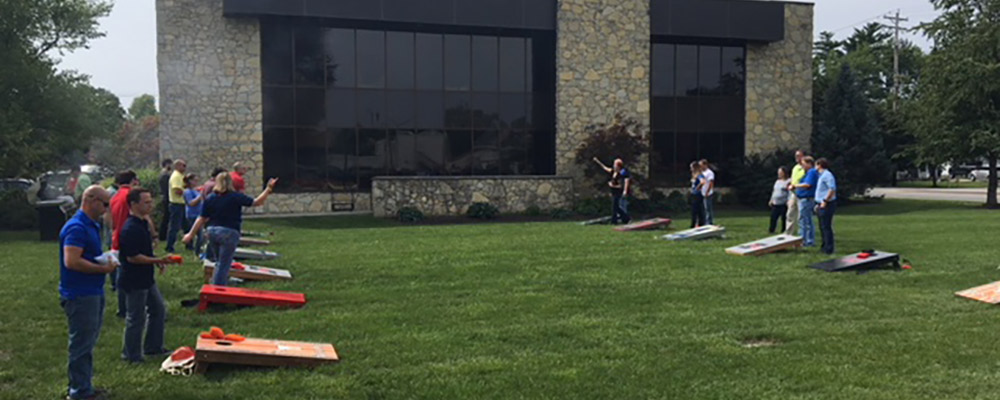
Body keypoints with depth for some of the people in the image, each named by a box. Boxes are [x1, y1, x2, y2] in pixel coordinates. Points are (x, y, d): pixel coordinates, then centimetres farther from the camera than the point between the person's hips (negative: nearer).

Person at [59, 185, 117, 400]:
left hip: (93, 293, 10)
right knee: (81, 345, 0)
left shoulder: (91, 225, 12)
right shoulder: (77, 227, -19)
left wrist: (105, 261, 6)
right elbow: (71, 261, -28)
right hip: (80, 296, -10)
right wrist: (103, 268, -19)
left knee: (87, 343, 18)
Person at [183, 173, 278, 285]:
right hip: (229, 233, -5)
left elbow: (202, 219, 6)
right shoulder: (235, 196, -8)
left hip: (212, 231, 5)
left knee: (219, 263, 22)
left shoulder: (210, 199, 4)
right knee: (223, 265, 1)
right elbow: (256, 202, -9)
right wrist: (268, 189, -3)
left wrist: (191, 234, 14)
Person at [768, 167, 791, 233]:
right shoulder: (777, 181, 18)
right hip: (775, 204, 7)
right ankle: (771, 230, 12)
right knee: (773, 217, 5)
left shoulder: (788, 181, -6)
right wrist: (771, 200, 22)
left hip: (784, 204, -7)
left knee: (784, 218, -1)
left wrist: (789, 201, -19)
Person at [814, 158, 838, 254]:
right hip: (822, 205, 10)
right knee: (822, 227, 15)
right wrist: (819, 204, 20)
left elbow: (832, 189, -23)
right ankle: (825, 246, 23)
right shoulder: (822, 175, 18)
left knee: (826, 227, -7)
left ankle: (829, 249, -4)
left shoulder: (827, 175, -14)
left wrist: (825, 201, -21)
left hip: (827, 205, -10)